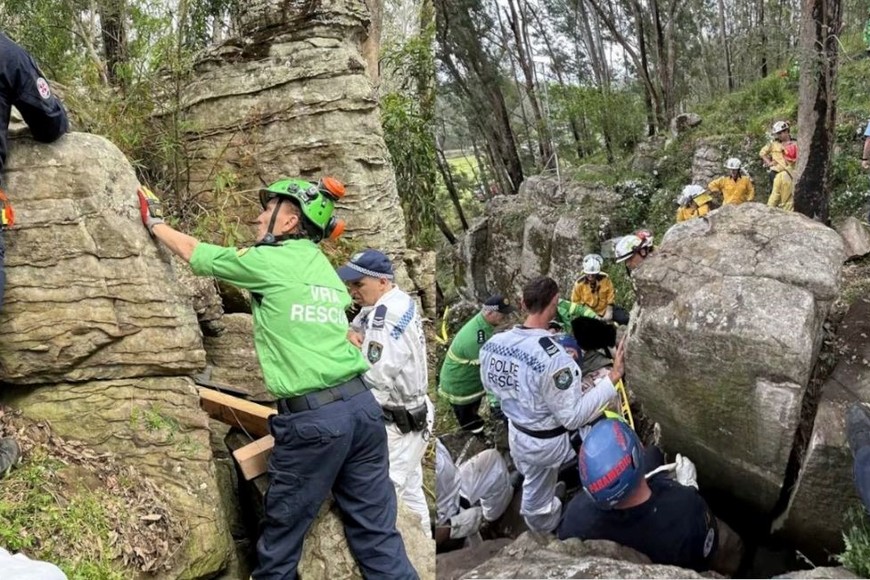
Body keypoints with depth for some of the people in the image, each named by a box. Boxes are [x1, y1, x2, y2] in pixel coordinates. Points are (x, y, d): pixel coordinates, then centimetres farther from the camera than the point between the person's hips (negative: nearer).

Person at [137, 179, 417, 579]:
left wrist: (154, 222, 28)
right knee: (377, 533, 10)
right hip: (363, 405, 7)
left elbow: (195, 253, 11)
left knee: (280, 538, 11)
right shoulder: (324, 269, 18)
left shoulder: (267, 262, -2)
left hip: (313, 418, -7)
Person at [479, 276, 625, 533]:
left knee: (534, 486, 29)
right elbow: (573, 417, -27)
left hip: (516, 433, 7)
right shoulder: (553, 357, -36)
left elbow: (490, 387, 5)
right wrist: (612, 378, -26)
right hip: (551, 442, -6)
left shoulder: (492, 343, -13)